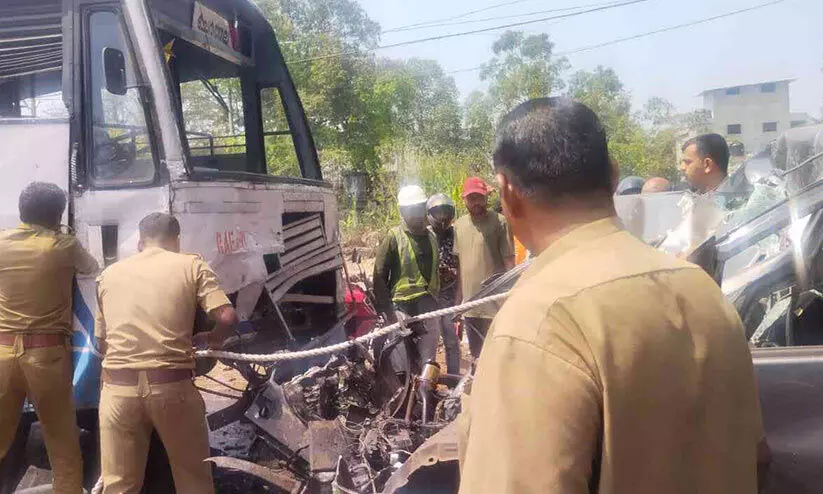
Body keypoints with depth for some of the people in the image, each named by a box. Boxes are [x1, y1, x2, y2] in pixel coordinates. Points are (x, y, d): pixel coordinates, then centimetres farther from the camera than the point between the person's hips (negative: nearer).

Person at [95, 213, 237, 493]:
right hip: (173, 386, -2)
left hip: (118, 388, 3)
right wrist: (209, 340, 14)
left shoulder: (109, 274, 15)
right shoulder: (191, 265, 5)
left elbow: (101, 341, 19)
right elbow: (227, 317, -6)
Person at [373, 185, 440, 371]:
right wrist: (386, 310, -11)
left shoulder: (431, 237, 12)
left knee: (428, 364, 10)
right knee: (402, 366, -2)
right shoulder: (394, 237, -5)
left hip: (429, 309, 5)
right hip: (403, 307, -5)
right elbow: (379, 276, -7)